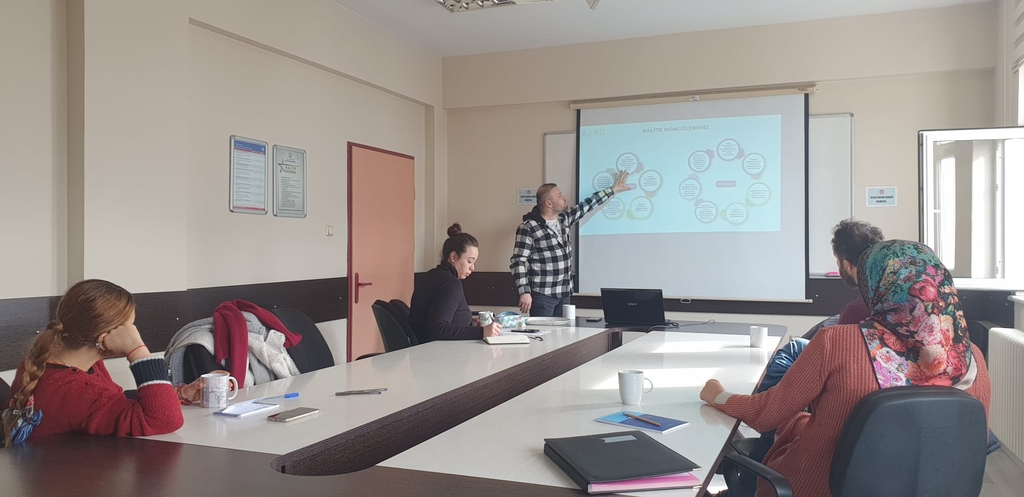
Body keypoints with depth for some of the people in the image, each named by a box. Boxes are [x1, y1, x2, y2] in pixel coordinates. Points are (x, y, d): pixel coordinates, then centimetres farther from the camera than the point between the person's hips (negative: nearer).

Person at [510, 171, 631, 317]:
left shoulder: (564, 218, 9)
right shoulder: (529, 228, -14)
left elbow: (587, 205, 21)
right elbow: (518, 262, -14)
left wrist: (613, 189, 26)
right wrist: (524, 292, -20)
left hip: (564, 294, 8)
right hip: (543, 295, -7)